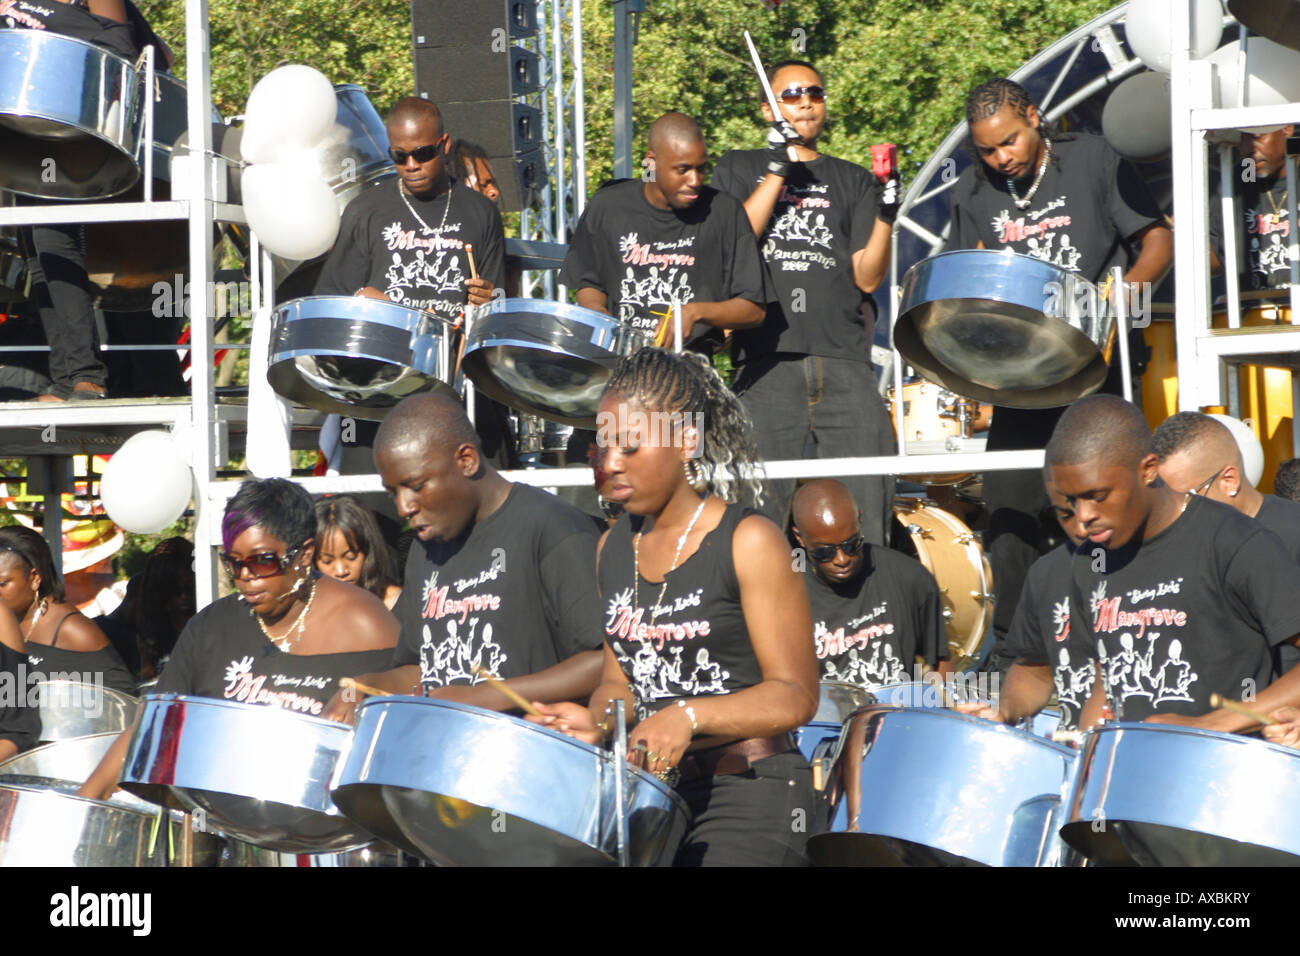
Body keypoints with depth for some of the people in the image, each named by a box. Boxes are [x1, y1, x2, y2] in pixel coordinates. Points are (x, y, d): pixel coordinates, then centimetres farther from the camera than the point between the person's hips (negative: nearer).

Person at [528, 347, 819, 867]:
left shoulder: (749, 542, -9)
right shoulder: (614, 548, 10)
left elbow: (794, 697, -12)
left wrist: (688, 716, -25)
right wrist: (598, 721, -6)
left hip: (749, 794, -6)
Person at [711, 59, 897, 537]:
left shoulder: (851, 181, 20)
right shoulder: (740, 170, 18)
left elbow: (867, 277, 10)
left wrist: (886, 215, -6)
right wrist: (777, 171, -3)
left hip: (843, 360, 1)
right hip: (767, 361, -1)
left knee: (866, 509, -8)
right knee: (764, 510, -7)